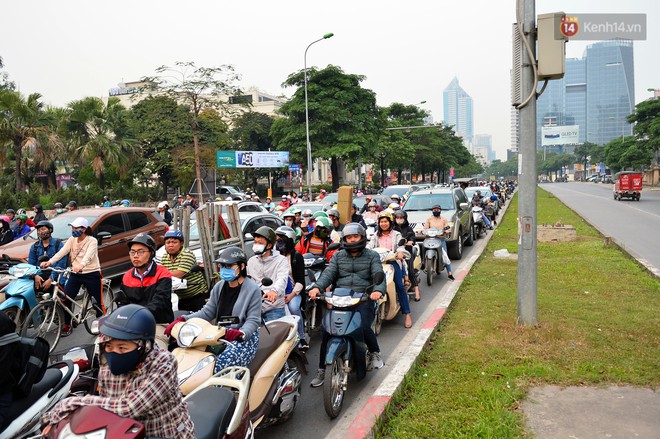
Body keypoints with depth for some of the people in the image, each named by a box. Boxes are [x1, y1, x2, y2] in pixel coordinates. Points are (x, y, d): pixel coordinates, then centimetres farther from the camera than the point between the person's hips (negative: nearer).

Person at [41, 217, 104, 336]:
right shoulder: (72, 239, 6)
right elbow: (62, 252, -6)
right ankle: (66, 325, 12)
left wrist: (81, 265, -48)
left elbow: (88, 256, -28)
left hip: (91, 274, -5)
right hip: (75, 274, 5)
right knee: (65, 298, -4)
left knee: (98, 301, 1)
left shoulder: (92, 241, -10)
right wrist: (49, 262, -22)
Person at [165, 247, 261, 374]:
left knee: (219, 365, -31)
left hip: (244, 338, -7)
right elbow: (207, 312, 10)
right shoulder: (220, 286, 13)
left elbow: (253, 320, -11)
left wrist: (241, 333, -32)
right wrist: (182, 320, -5)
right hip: (221, 334, 7)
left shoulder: (253, 289, -7)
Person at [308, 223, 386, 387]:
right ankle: (321, 370, 6)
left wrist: (378, 290, -28)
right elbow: (328, 273, 2)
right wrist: (317, 287, -20)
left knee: (364, 327, -27)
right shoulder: (338, 256, 16)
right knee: (326, 331, -11)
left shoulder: (372, 256, 10)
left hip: (363, 299, -2)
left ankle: (375, 353, 7)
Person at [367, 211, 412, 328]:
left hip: (393, 261, -2)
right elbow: (369, 245, 9)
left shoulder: (396, 234, 16)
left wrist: (400, 252, -25)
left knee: (399, 286, -17)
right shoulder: (376, 235, 22)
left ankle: (407, 314, -16)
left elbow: (400, 246, 0)